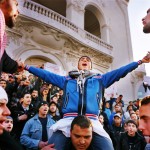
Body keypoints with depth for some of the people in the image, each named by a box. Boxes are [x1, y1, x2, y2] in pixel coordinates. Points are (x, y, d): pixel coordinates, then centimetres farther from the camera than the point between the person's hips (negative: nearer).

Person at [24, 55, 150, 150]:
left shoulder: (99, 79, 23)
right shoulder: (66, 80, 23)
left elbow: (120, 72, 20)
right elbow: (45, 74, 25)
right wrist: (26, 67, 24)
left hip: (92, 121, 0)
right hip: (68, 120, 1)